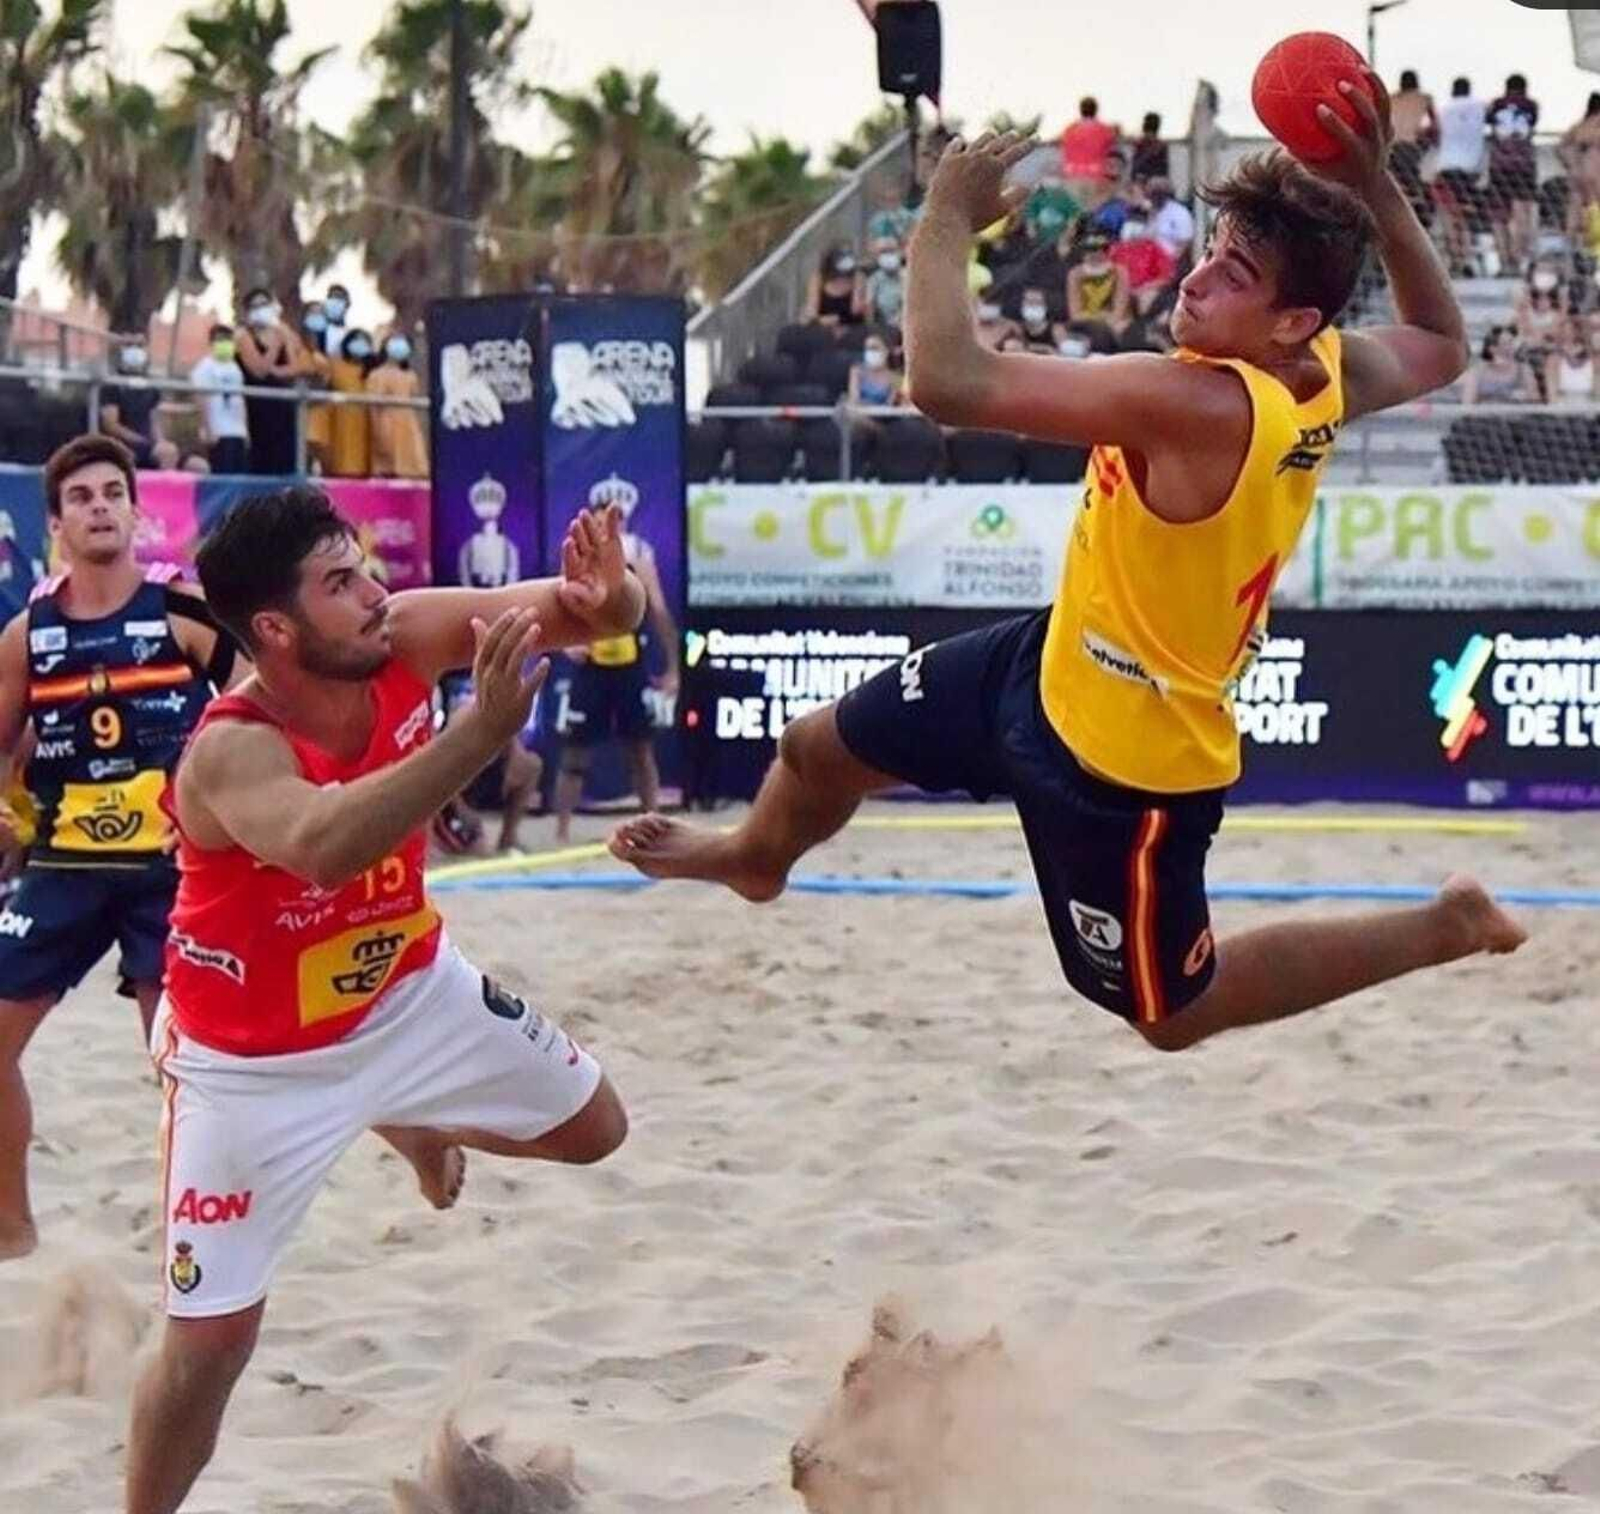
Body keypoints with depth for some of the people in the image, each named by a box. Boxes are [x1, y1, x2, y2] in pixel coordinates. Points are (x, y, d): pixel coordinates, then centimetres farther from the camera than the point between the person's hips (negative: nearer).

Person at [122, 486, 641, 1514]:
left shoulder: (405, 642, -19)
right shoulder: (232, 754, -36)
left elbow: (605, 615, -17)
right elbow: (323, 846, -59)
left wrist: (608, 595, -42)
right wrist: (484, 731, -65)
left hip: (410, 990, 6)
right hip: (258, 1062, -6)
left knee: (594, 1129, 19)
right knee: (212, 1335, -5)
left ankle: (419, 1128, 47)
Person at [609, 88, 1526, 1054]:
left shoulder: (1198, 403, -39)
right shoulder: (1327, 376, -12)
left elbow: (949, 382, -41)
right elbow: (1443, 345, 13)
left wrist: (948, 218, -25)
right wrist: (1375, 184, 4)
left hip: (1131, 760, -10)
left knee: (1171, 1011, 14)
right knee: (820, 747, 24)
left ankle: (1445, 930, 25)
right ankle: (757, 860, 60)